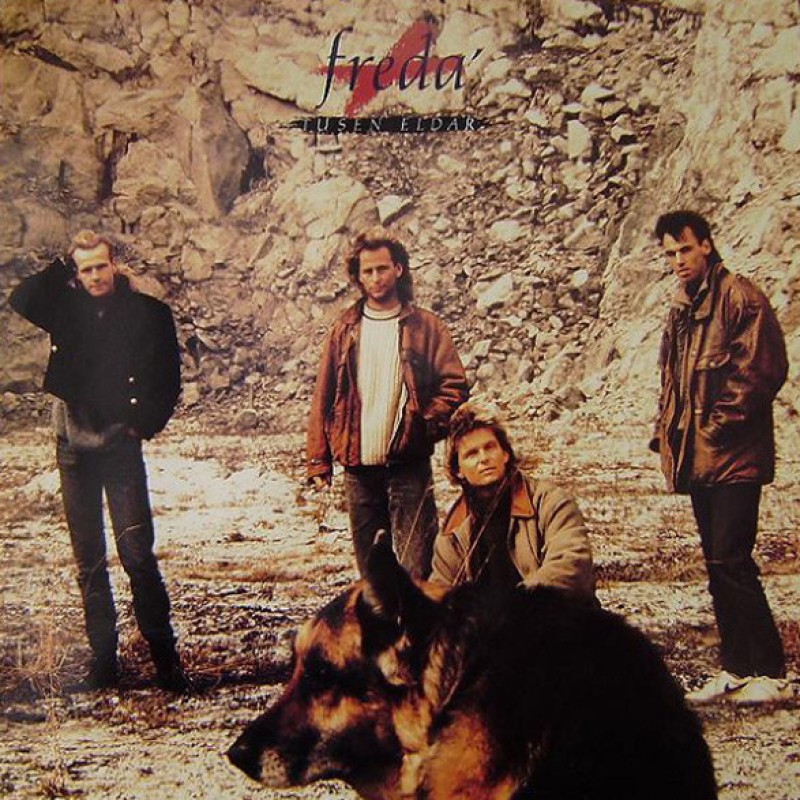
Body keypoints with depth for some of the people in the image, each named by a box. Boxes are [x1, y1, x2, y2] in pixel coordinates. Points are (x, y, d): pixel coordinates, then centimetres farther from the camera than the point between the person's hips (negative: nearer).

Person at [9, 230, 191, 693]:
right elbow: (21, 300, -10)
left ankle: (164, 655, 1)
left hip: (119, 445, -3)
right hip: (74, 446, 3)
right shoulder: (67, 307, 6)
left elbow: (168, 380, 0)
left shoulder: (148, 312, -2)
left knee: (137, 554, -8)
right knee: (88, 559, 8)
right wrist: (63, 268, -6)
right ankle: (103, 657, 17)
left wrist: (143, 425, -10)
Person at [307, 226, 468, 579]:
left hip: (409, 464, -3)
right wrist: (319, 460, 3)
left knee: (417, 567, -6)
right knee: (369, 567, 12)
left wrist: (427, 427, -13)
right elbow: (323, 398, 9)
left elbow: (455, 385, 0)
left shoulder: (425, 326, 4)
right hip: (358, 466, 3)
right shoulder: (344, 331, 10)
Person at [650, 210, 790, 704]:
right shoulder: (682, 309, 18)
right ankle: (736, 669, 19)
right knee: (718, 563, 11)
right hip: (698, 456, 9)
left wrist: (722, 422, -13)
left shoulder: (739, 296, -7)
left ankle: (772, 673, 0)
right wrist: (667, 431, 10)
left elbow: (763, 370, -14)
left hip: (733, 454, -8)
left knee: (731, 560, -11)